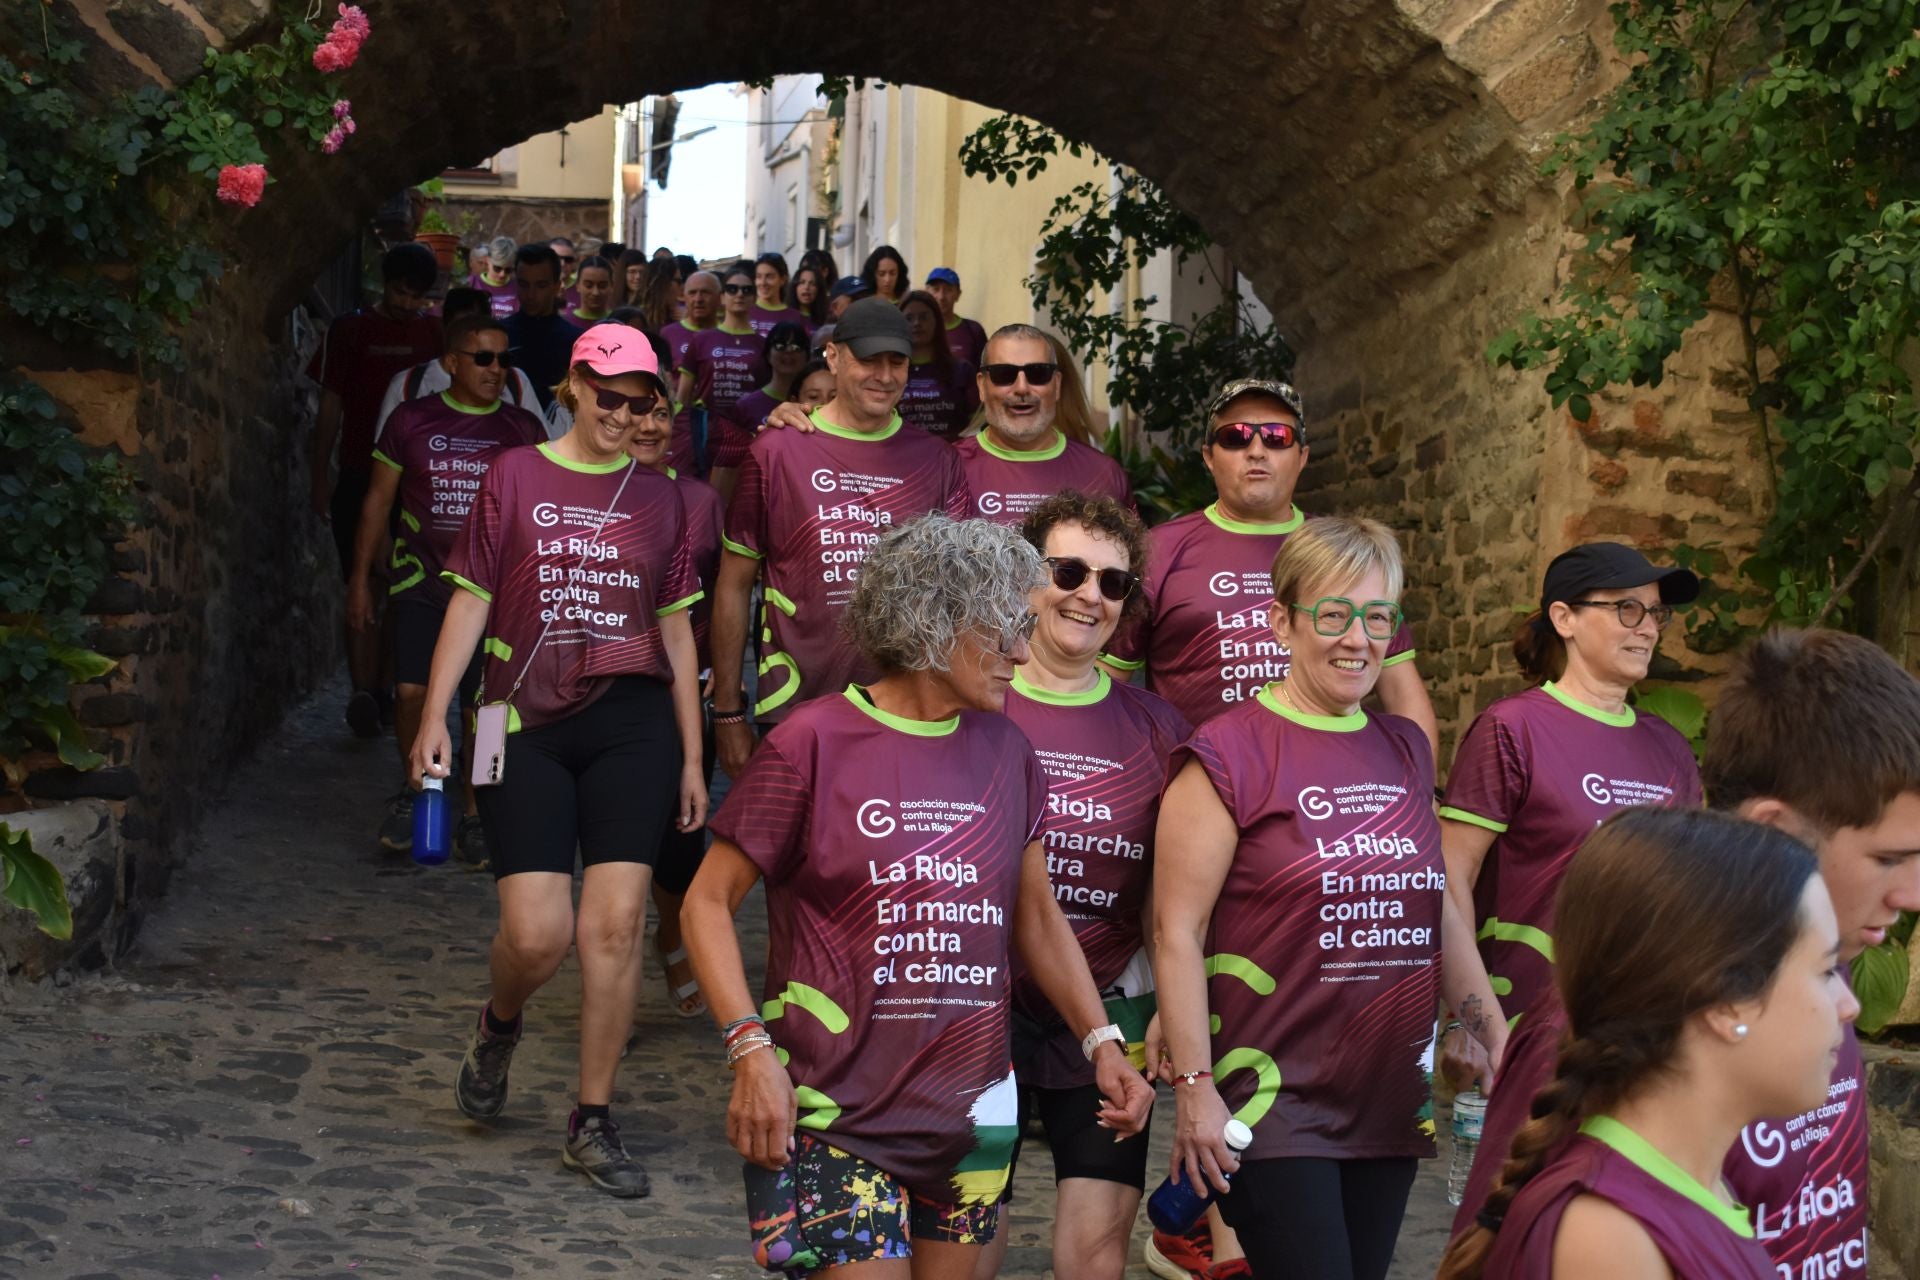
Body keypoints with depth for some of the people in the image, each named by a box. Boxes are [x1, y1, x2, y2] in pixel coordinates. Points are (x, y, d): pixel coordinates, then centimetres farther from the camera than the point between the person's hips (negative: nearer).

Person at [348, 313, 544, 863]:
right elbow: (379, 499, 8)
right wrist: (360, 579, 7)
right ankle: (413, 788, 15)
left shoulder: (522, 429, 3)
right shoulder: (412, 420, 1)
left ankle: (475, 818, 16)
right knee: (412, 690, -12)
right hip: (421, 579, -1)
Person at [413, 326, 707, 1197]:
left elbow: (675, 629, 14)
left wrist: (692, 758, 12)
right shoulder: (516, 477, 4)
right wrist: (435, 715, -4)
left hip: (632, 723, 2)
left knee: (616, 922, -4)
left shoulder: (660, 498, 10)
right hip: (528, 724, -2)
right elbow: (471, 599, 4)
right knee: (537, 935, -9)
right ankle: (499, 1024, 28)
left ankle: (592, 1124, 9)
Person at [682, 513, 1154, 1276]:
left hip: (973, 1112, 5)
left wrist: (1102, 1042, 7)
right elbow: (708, 903, -6)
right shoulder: (816, 743, -9)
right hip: (836, 1117, -5)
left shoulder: (1003, 753, 7)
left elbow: (1036, 917, 16)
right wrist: (751, 1048, -17)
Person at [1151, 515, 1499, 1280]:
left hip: (1391, 1099, 6)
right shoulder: (1229, 756, -8)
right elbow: (1178, 933, -11)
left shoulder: (1405, 752, 12)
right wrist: (1194, 1086, -15)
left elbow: (1442, 914, 18)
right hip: (1271, 1103, -6)